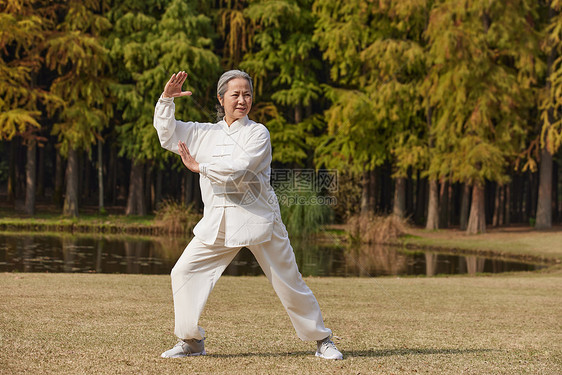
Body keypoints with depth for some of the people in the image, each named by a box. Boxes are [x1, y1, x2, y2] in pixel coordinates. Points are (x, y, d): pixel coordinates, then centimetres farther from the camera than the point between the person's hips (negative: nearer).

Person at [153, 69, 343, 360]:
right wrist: (167, 99, 3)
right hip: (217, 222, 4)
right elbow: (168, 134, 15)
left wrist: (198, 166, -9)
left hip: (257, 217, -4)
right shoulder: (206, 133, 13)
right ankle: (190, 341, 9)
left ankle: (321, 339, 15)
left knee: (288, 281, 0)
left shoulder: (257, 133, -3)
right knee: (184, 271, -4)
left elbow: (236, 170, -17)